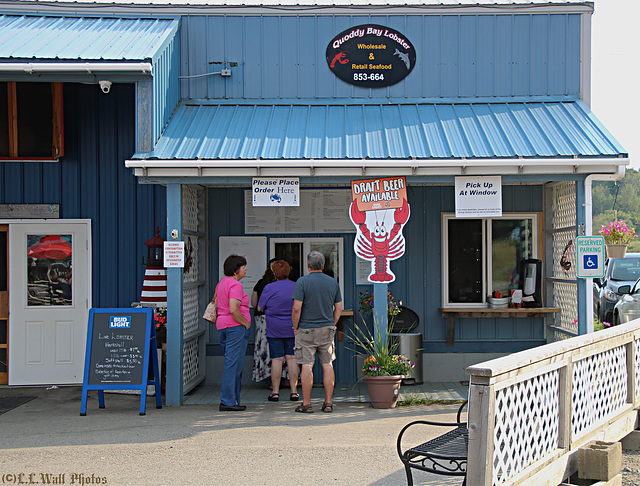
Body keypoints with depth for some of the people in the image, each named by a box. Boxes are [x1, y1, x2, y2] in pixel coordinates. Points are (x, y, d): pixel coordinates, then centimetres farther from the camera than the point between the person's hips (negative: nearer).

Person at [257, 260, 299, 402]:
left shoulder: (269, 288, -10)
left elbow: (260, 308, -1)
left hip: (275, 329, -3)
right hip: (292, 328, 3)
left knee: (276, 359, 1)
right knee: (292, 358, 5)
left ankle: (275, 392, 5)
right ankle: (294, 391, 5)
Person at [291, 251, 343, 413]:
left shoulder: (302, 282, -9)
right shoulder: (333, 283, 5)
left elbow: (296, 308, -14)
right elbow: (338, 308, 8)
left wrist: (295, 328, -2)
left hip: (306, 329, -4)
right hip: (327, 329, 4)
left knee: (307, 366, -1)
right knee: (327, 365, 7)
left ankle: (306, 404, 3)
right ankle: (328, 402, 9)